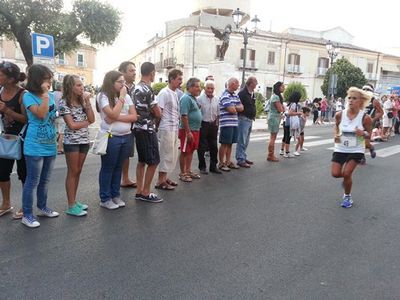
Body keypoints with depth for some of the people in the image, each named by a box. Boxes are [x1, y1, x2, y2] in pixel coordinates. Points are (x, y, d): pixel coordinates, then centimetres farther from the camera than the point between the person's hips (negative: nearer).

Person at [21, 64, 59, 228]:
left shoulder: (51, 95, 9)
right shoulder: (28, 96, -9)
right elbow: (41, 114, -23)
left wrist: (57, 138, 15)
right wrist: (45, 95, -19)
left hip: (50, 145, 6)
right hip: (35, 147, -6)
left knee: (45, 180, 18)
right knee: (33, 181, 1)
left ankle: (43, 208, 33)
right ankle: (27, 215, 13)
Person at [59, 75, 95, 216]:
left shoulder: (82, 100, 9)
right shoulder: (64, 103, -9)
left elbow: (92, 119, -1)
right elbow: (72, 125, -15)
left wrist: (87, 101, -6)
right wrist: (86, 122, -2)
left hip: (84, 140, 6)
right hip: (71, 141, -6)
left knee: (78, 172, 11)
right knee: (72, 173, -1)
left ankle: (74, 201, 21)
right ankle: (71, 206, 6)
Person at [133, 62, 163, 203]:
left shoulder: (137, 88, 12)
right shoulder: (147, 89, -18)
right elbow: (158, 113, -13)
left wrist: (151, 112, 6)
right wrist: (157, 110, 7)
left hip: (139, 128, 10)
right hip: (147, 130, -9)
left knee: (142, 161, 13)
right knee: (153, 162, -1)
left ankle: (139, 191, 19)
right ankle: (145, 193, 6)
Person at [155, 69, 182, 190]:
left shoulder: (175, 94, 14)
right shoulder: (164, 93, -13)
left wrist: (177, 127, 14)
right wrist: (159, 127, -15)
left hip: (175, 129, 9)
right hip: (167, 129, -9)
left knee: (173, 155, 13)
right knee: (167, 155, -3)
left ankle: (165, 177, 24)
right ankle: (160, 181, 7)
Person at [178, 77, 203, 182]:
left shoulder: (193, 98, 14)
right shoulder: (186, 98, -15)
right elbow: (184, 116, -21)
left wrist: (195, 130, 17)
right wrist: (188, 132, -23)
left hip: (195, 130, 9)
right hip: (188, 130, -9)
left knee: (191, 151, 15)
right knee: (184, 152, 0)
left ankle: (188, 171, 25)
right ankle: (183, 173, 9)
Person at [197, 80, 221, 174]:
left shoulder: (216, 100, 9)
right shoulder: (200, 99, -7)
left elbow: (218, 113, 15)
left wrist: (216, 123, 9)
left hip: (213, 125, 5)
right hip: (203, 124, -5)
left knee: (214, 147, 10)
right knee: (202, 147, 2)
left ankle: (213, 166, 21)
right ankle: (202, 167, 14)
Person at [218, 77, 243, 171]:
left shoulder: (236, 95, 15)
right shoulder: (225, 96, -12)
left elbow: (241, 108, 9)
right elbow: (231, 110, -19)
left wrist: (234, 107, -9)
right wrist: (236, 108, 3)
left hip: (234, 123, 8)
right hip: (226, 124, -8)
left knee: (230, 143, 13)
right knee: (224, 144, -1)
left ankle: (228, 161, 23)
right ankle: (221, 163, 8)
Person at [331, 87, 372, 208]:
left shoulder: (365, 118, -16)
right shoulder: (340, 115, -10)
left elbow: (369, 135, -3)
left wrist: (363, 133, -27)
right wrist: (336, 134, -7)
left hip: (356, 150, -3)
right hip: (340, 148, 3)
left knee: (346, 174, -10)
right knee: (335, 174, -2)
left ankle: (347, 197, 17)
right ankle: (347, 178, 37)